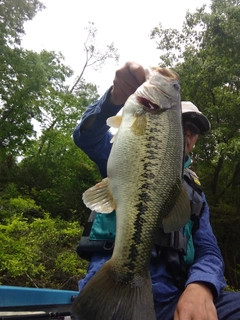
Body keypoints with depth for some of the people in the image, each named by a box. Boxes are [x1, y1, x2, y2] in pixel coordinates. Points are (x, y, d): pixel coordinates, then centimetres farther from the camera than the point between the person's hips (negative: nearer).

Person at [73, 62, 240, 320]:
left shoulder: (194, 192, 21)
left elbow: (208, 252, 10)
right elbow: (88, 136, -8)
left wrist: (200, 287, -15)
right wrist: (116, 97, -30)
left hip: (170, 297, 3)